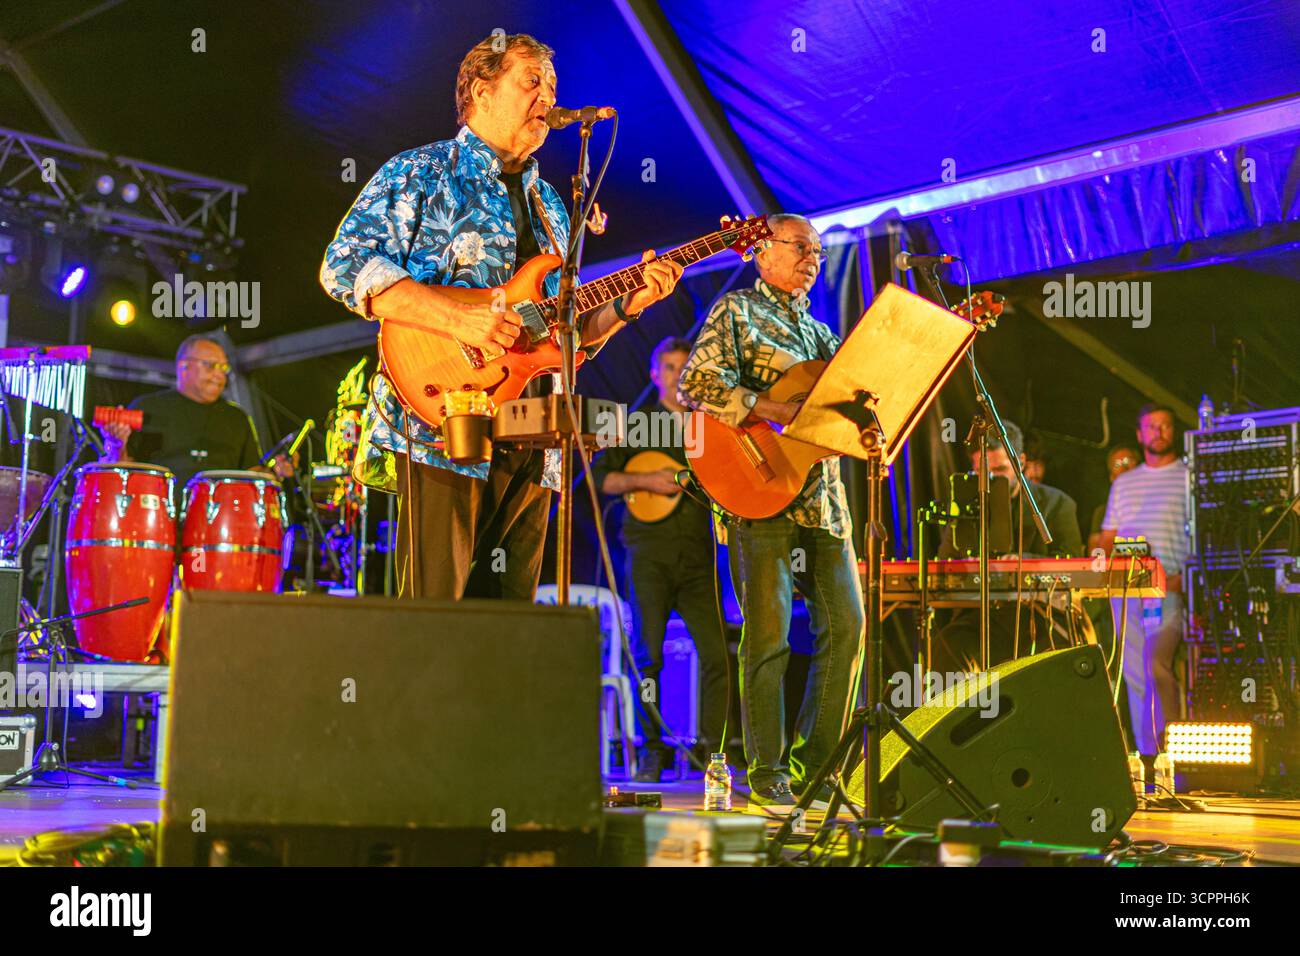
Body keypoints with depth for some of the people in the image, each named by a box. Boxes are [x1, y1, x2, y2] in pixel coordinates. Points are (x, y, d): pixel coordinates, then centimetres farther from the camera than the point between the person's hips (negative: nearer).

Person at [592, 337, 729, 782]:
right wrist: (645, 481, -10)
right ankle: (651, 749, 4)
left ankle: (710, 747, 4)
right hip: (649, 549, -2)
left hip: (696, 552, 3)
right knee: (648, 653, -5)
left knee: (716, 652, -5)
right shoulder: (637, 423, 9)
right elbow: (601, 477, 4)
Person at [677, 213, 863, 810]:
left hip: (823, 497, 7)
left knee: (846, 625, 2)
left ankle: (812, 765, 11)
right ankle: (767, 773, 0)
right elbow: (695, 384, -11)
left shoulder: (818, 331, 25)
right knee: (768, 635, -7)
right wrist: (774, 410, -20)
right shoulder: (736, 312, 4)